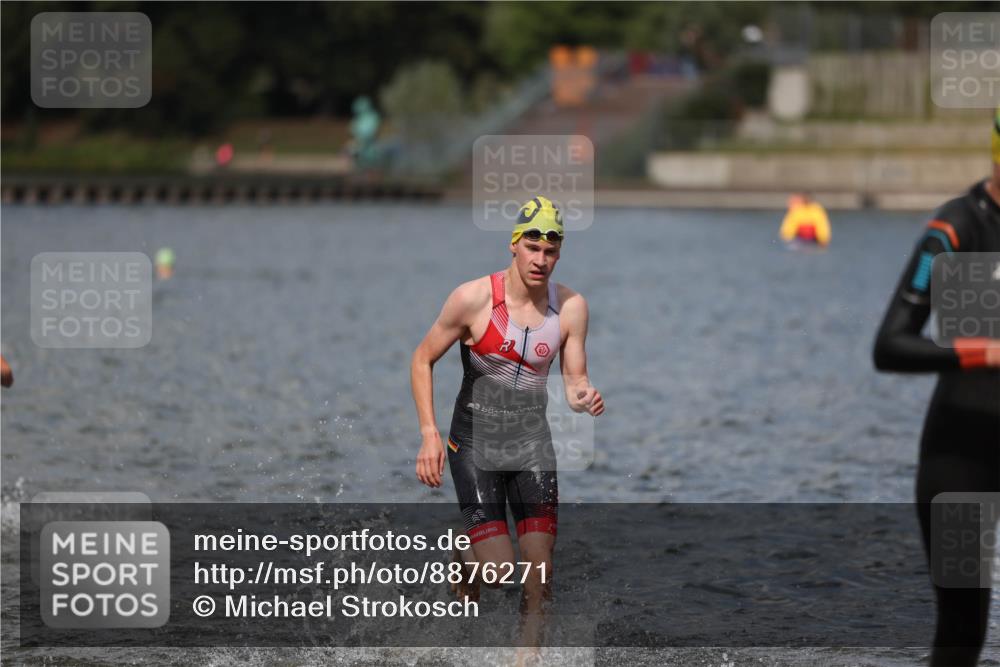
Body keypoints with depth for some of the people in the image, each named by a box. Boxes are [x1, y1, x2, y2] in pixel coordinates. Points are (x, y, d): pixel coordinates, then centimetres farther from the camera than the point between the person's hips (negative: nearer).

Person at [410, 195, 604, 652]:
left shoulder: (570, 306, -6)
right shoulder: (474, 298, -16)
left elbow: (574, 381, 2)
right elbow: (422, 360, -6)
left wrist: (584, 396, -23)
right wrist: (429, 435, -13)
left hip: (532, 443, 3)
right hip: (474, 444, -3)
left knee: (540, 572, -5)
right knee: (497, 570, -10)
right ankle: (464, 567, 27)